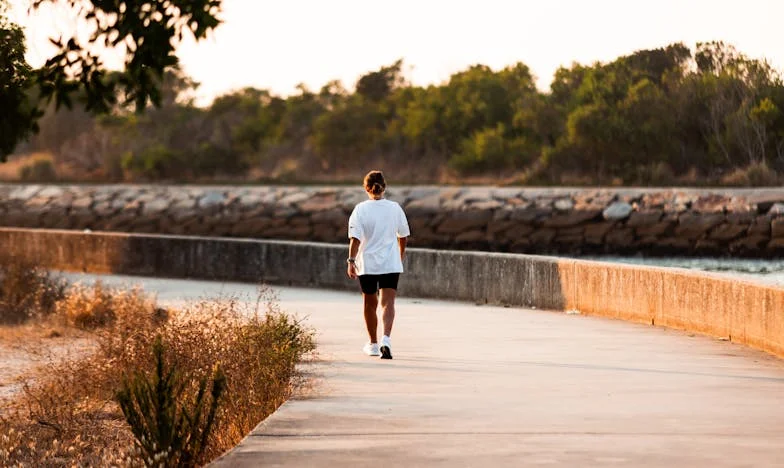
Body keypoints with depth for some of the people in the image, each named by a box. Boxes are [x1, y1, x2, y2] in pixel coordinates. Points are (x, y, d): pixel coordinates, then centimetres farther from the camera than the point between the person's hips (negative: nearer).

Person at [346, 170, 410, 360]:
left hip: (367, 264, 0)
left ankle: (373, 344, 27)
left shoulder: (361, 209, -7)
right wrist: (401, 254, 29)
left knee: (370, 304, 15)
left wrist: (351, 261, -13)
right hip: (391, 263, 0)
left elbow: (355, 238, -15)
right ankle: (386, 339, -28)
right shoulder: (395, 208, 1)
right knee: (388, 303, -6)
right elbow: (403, 236, 12)